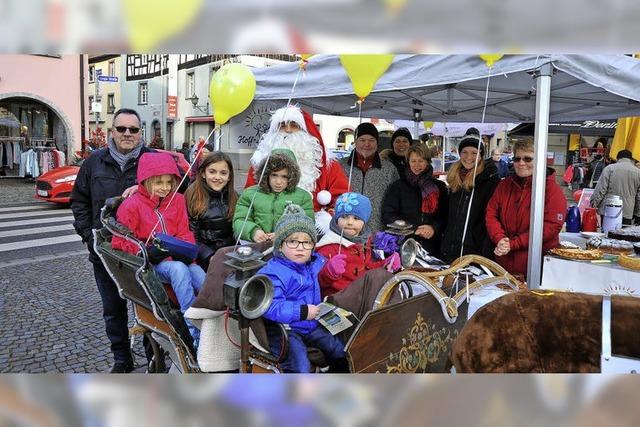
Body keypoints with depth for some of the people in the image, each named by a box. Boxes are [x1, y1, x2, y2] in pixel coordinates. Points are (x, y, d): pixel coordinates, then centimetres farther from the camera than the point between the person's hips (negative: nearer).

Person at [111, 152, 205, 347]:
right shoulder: (131, 205, -1)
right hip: (150, 264, -4)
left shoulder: (177, 200, 11)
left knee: (198, 273, -29)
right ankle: (195, 333, -37)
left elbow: (184, 234, 12)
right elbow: (119, 242, -2)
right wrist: (147, 252, -17)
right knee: (179, 269, -35)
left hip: (177, 259, 4)